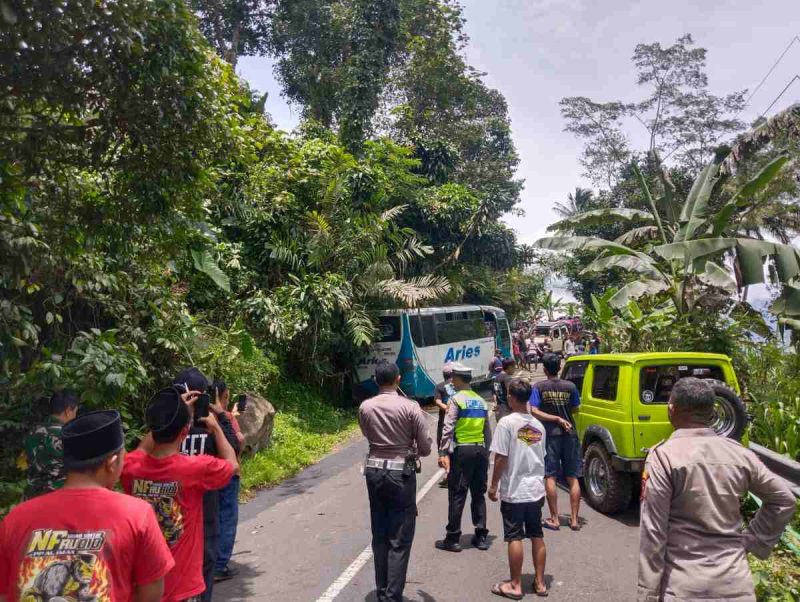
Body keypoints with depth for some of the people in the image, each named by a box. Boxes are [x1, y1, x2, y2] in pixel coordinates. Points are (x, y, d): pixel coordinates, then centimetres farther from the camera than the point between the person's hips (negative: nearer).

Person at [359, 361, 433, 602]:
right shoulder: (410, 407, -12)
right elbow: (425, 447, -7)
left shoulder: (365, 407, -2)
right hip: (401, 473, -4)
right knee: (399, 540, 5)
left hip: (374, 470, 4)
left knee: (379, 535, 16)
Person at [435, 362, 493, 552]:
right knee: (479, 494, 14)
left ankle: (453, 539, 7)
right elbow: (487, 431, 12)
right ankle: (481, 536, 19)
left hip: (462, 451, -6)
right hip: (481, 450, 6)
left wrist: (443, 453, -16)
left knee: (457, 495, 0)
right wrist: (486, 453, 17)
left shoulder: (456, 399, -8)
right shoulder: (481, 401, 11)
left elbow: (448, 428, -16)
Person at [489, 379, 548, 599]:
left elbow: (501, 459, -15)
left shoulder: (507, 422, -15)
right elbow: (541, 457, 13)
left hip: (513, 491, -6)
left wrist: (493, 486, -5)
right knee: (537, 536, 14)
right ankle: (540, 583, 23)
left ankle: (515, 585, 12)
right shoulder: (538, 425, 5)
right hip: (536, 490, 6)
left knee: (515, 538, 3)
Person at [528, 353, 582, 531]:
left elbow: (534, 412, -13)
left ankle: (554, 519, 9)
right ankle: (574, 520, 13)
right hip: (569, 435, 2)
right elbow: (575, 409, 7)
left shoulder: (539, 387, -6)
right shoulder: (570, 386, -2)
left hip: (550, 435, -2)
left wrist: (556, 419, -10)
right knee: (573, 478, 10)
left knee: (550, 477, 6)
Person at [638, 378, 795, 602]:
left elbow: (653, 532, -14)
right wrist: (752, 540, 15)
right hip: (735, 584, 4)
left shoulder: (663, 456, -15)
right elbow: (784, 500, 13)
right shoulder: (739, 453, 0)